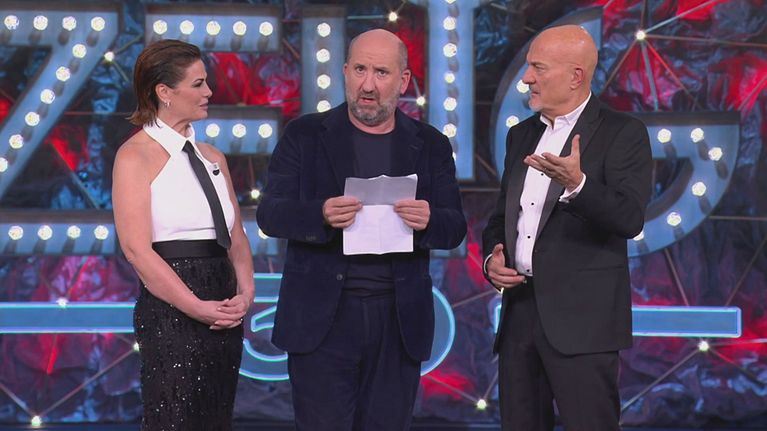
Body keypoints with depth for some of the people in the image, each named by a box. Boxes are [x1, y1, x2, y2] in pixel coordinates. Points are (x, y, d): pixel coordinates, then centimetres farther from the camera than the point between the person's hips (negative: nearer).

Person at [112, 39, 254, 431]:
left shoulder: (212, 158, 15)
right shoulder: (135, 156, -6)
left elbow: (236, 238, 13)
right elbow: (137, 248, -14)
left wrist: (245, 292, -6)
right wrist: (197, 308, -18)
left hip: (225, 309, 7)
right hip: (171, 311, -7)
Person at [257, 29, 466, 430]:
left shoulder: (431, 145, 9)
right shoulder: (305, 135, 4)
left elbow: (454, 228, 6)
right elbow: (269, 213, -2)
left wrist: (428, 221, -19)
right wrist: (321, 215, -23)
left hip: (399, 321, 2)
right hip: (322, 317, -2)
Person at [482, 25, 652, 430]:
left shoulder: (623, 133, -4)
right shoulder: (521, 135, 17)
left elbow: (629, 219, -16)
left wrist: (577, 184, -32)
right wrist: (491, 258, 4)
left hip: (582, 318, -6)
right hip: (520, 311, 7)